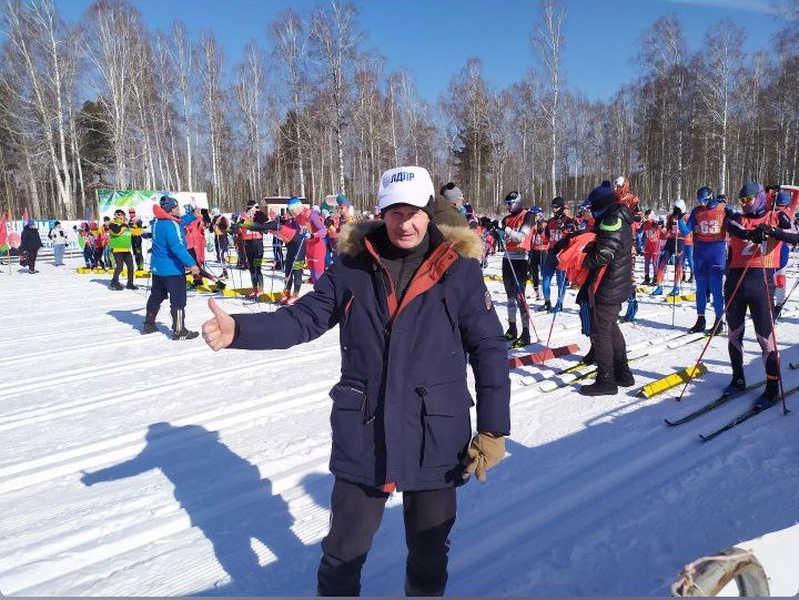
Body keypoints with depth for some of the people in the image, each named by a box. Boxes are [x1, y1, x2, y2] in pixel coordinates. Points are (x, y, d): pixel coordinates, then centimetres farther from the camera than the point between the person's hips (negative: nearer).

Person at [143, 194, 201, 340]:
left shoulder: (157, 221, 6)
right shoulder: (171, 225, -22)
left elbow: (179, 223, 22)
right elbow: (178, 247, -30)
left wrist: (193, 215, 20)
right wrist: (191, 264, -32)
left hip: (157, 268, 10)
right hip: (172, 269, -9)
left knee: (156, 296, 22)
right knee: (178, 300, -2)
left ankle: (149, 324, 34)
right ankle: (179, 331, 1)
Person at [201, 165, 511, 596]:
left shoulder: (459, 271, -7)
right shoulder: (352, 267, -3)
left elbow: (489, 350, -4)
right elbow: (303, 318, -3)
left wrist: (493, 430, -6)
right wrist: (238, 330, -19)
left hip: (436, 439, 0)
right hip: (362, 436, 1)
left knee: (429, 551, 21)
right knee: (344, 548, 19)